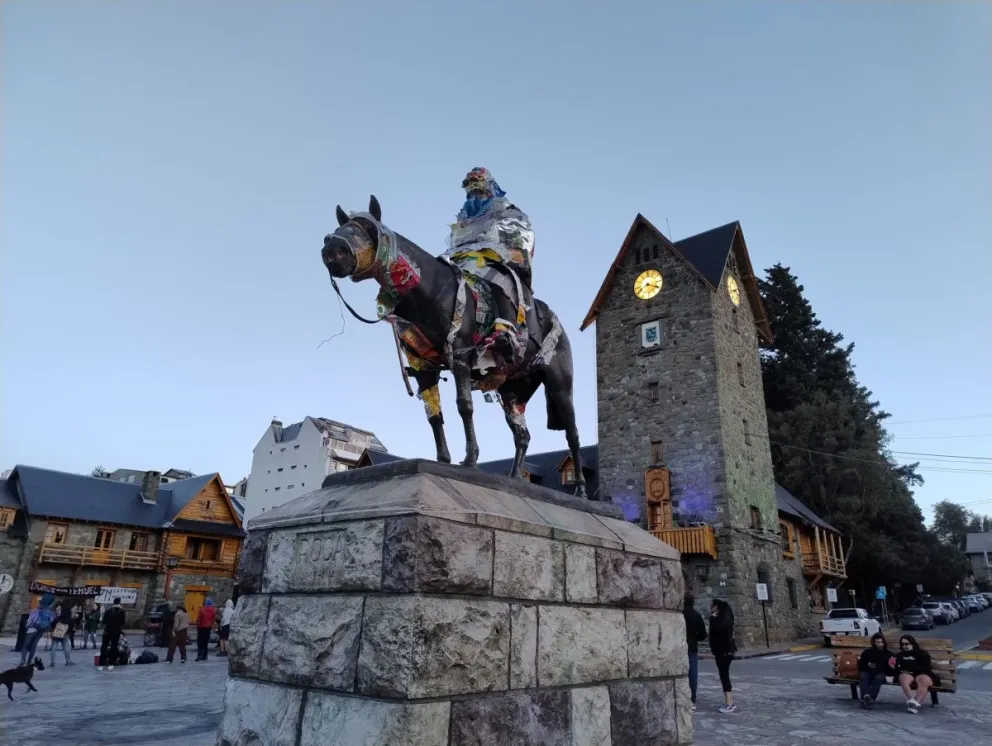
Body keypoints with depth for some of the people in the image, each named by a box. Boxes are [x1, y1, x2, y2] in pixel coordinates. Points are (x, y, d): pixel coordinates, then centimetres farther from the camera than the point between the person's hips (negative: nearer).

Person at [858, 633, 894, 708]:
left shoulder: (888, 653, 16)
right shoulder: (868, 651, 16)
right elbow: (860, 665, 15)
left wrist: (891, 666, -7)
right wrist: (868, 665, -6)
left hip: (881, 673, -1)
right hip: (868, 671, 1)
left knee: (878, 678, -37)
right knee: (863, 676, -35)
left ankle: (871, 698, -50)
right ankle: (866, 696, -57)